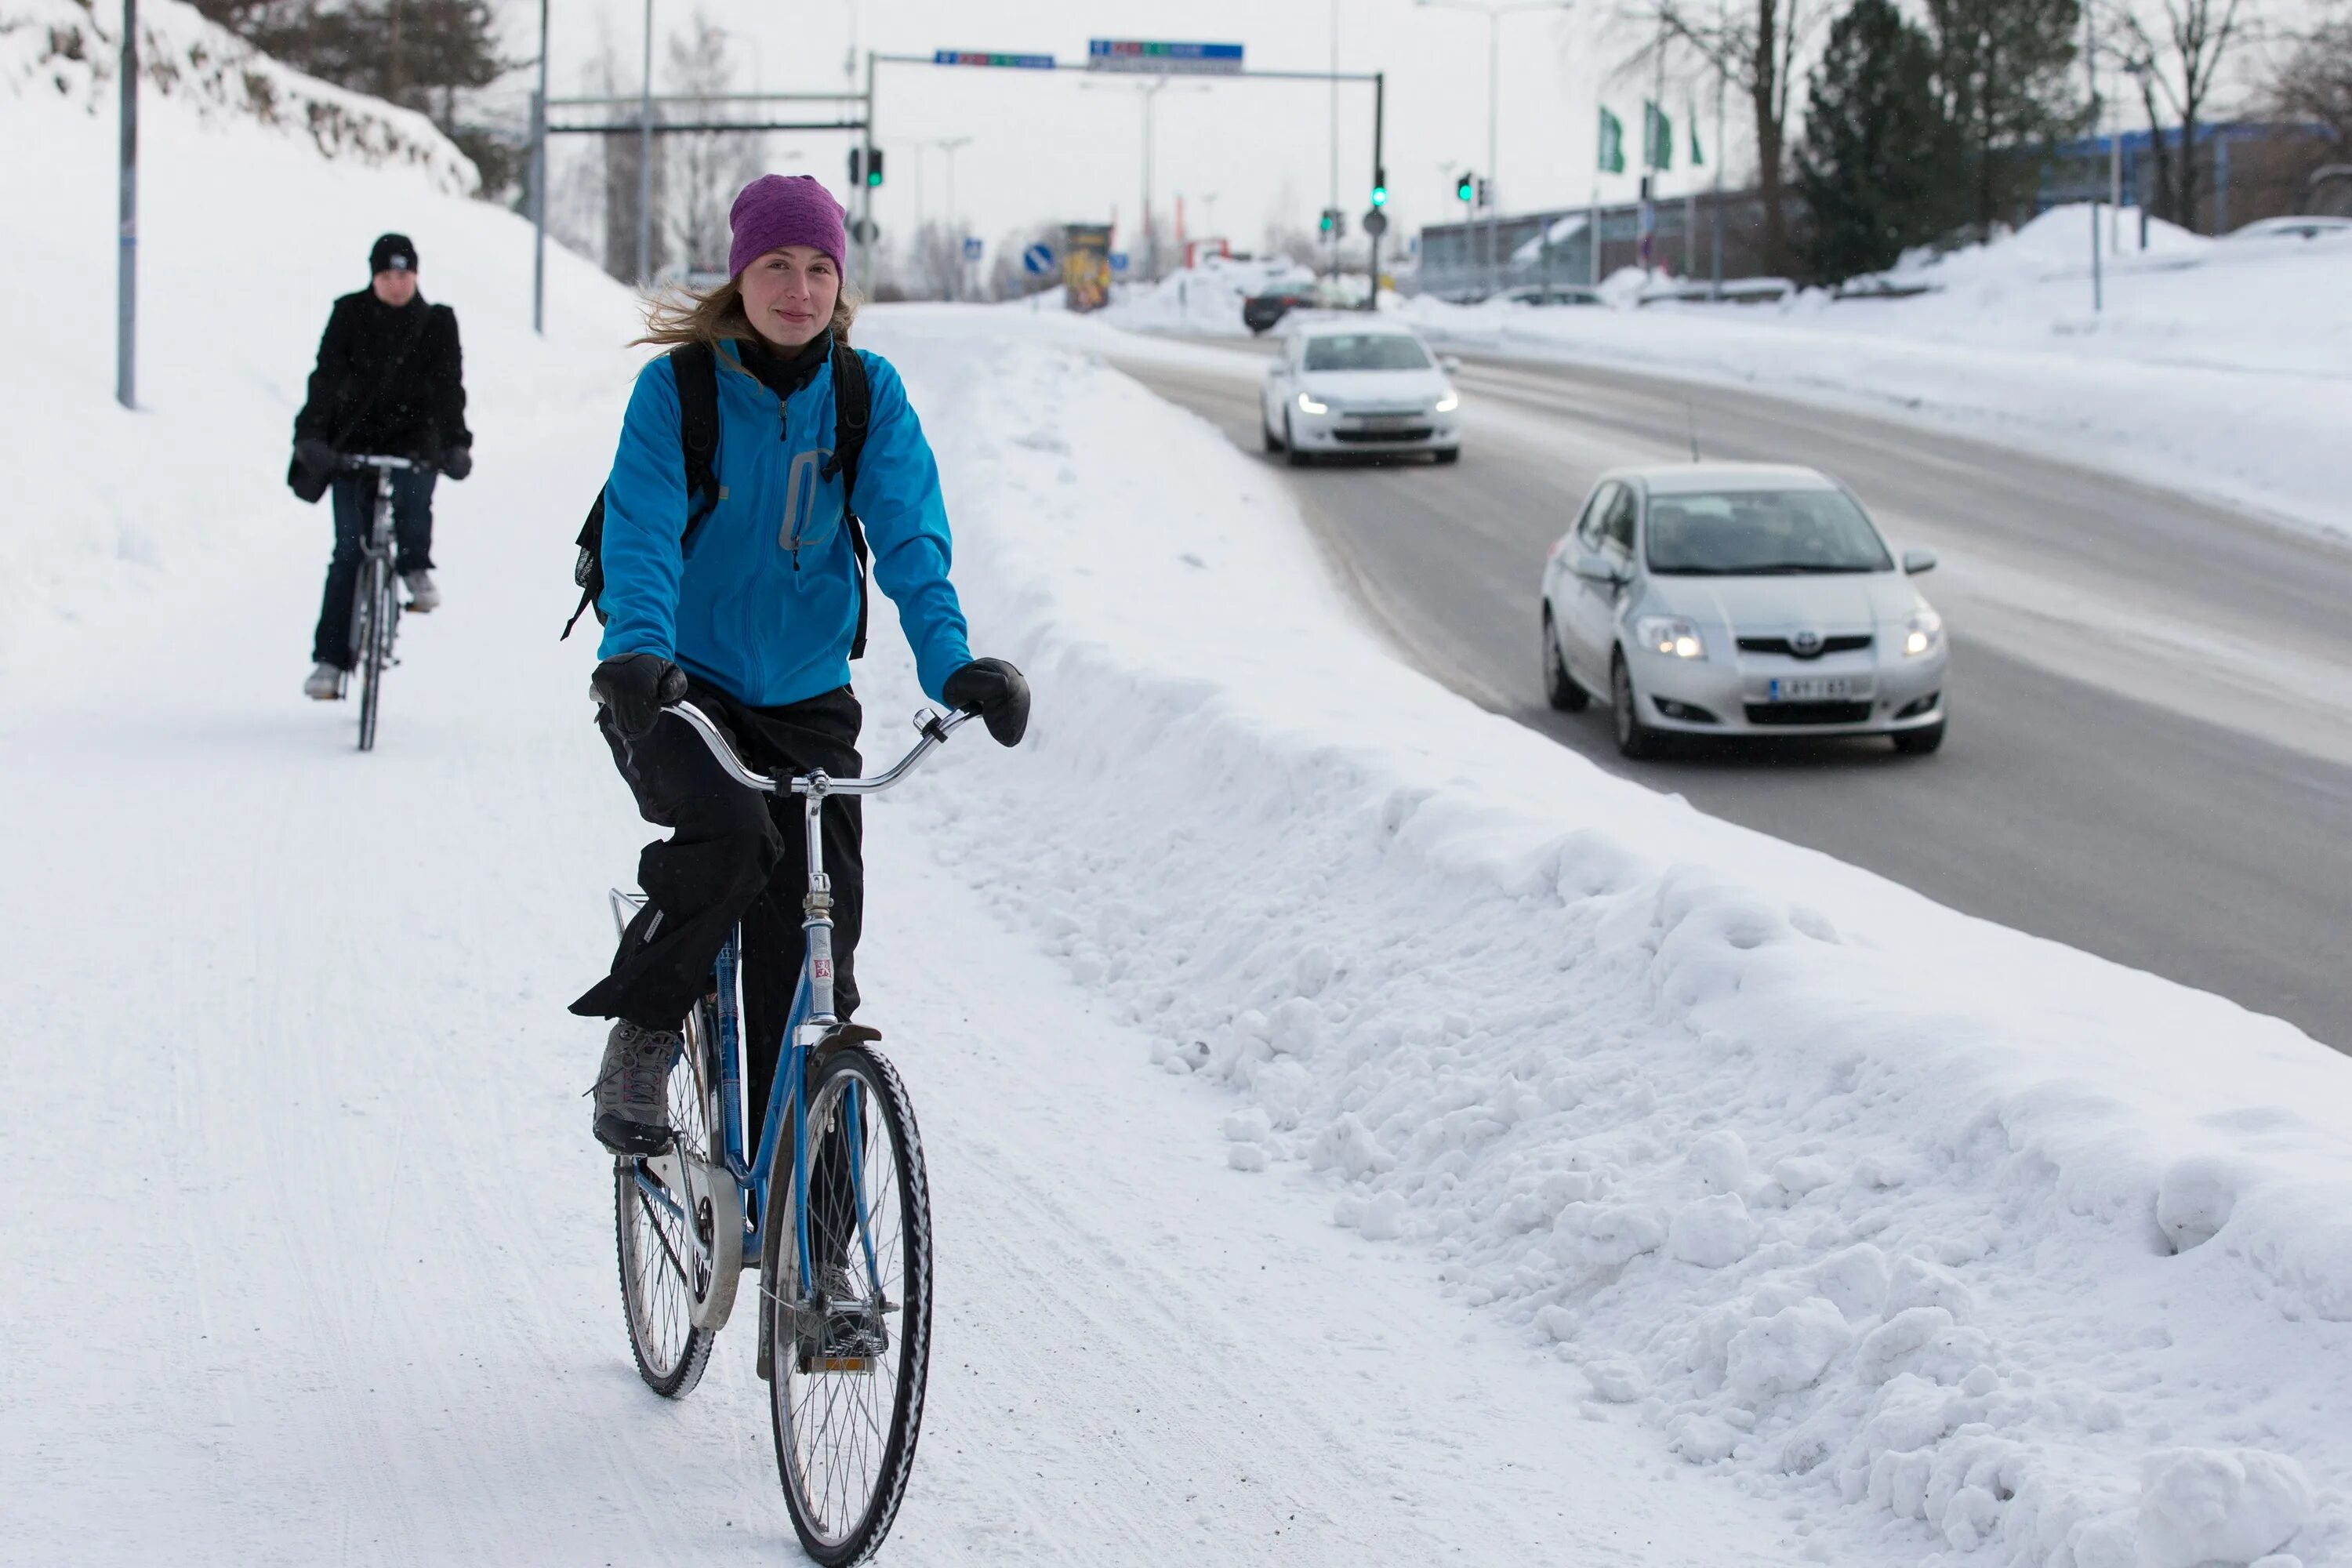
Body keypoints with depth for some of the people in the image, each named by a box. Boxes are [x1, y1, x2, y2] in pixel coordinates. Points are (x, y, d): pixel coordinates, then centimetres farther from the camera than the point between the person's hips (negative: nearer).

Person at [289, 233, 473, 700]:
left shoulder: (437, 323, 1)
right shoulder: (349, 315, -1)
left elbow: (449, 386, -6)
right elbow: (326, 377, -9)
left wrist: (456, 443, -21)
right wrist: (311, 435, -23)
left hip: (413, 440, 1)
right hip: (353, 443, -1)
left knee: (412, 493, -34)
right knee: (349, 550, -8)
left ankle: (416, 568, -7)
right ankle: (330, 658, -5)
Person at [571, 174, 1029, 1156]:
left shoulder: (869, 392, -3)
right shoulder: (676, 387, -10)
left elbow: (909, 535, -12)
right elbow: (642, 531, -19)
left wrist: (950, 664, -28)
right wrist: (637, 652, -38)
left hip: (805, 703, 3)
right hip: (679, 689, -3)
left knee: (812, 956, -3)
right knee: (729, 831, -33)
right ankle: (640, 1038, -10)